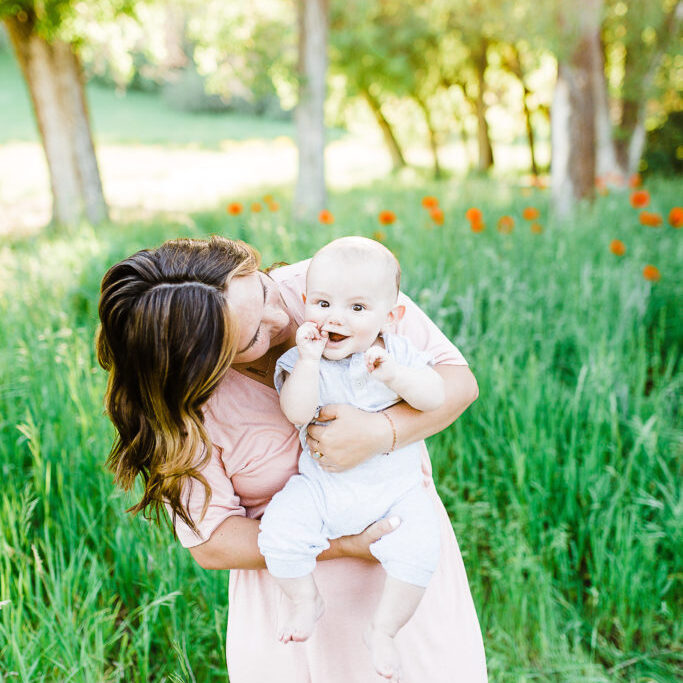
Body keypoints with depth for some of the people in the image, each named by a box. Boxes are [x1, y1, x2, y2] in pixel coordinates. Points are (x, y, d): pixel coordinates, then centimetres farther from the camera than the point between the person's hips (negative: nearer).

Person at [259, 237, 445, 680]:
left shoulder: (396, 352, -2)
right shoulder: (301, 360, -7)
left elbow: (437, 396, -13)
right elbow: (297, 412, -22)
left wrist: (393, 375, -28)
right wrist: (309, 359, -30)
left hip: (397, 489, 1)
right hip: (322, 486, 0)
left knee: (420, 546, -20)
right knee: (279, 528, -21)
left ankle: (383, 631, 6)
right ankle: (304, 600, 10)